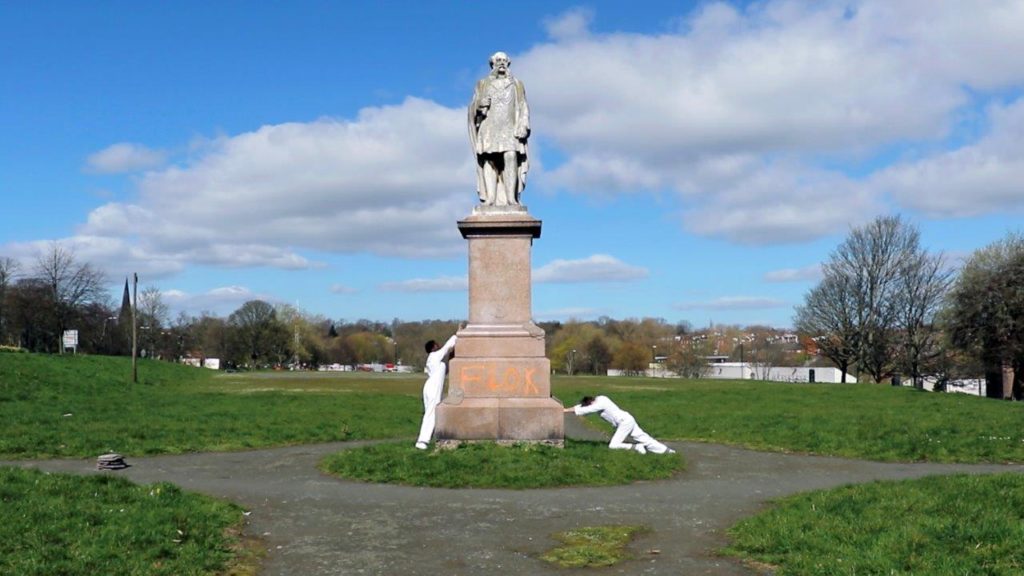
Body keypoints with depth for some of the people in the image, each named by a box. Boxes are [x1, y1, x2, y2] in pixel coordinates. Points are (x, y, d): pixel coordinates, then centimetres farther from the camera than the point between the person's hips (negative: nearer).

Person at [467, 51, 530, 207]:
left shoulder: (516, 84, 18)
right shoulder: (483, 84, 18)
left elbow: (523, 107, 10)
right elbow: (473, 107, 13)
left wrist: (523, 126, -5)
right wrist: (480, 104, -10)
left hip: (510, 128, -1)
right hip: (489, 128, 1)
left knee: (510, 157, -21)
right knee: (489, 161, -13)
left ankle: (511, 198, -27)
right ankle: (490, 199, -18)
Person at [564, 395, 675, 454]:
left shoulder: (600, 404, -20)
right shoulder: (598, 399, 6)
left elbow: (584, 410, -23)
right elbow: (581, 406, 13)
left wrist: (565, 410, -19)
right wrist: (567, 409, 6)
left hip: (625, 421, -10)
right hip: (627, 420, 10)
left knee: (613, 445, -12)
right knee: (643, 438, 14)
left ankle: (637, 447, -6)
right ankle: (666, 450, 17)